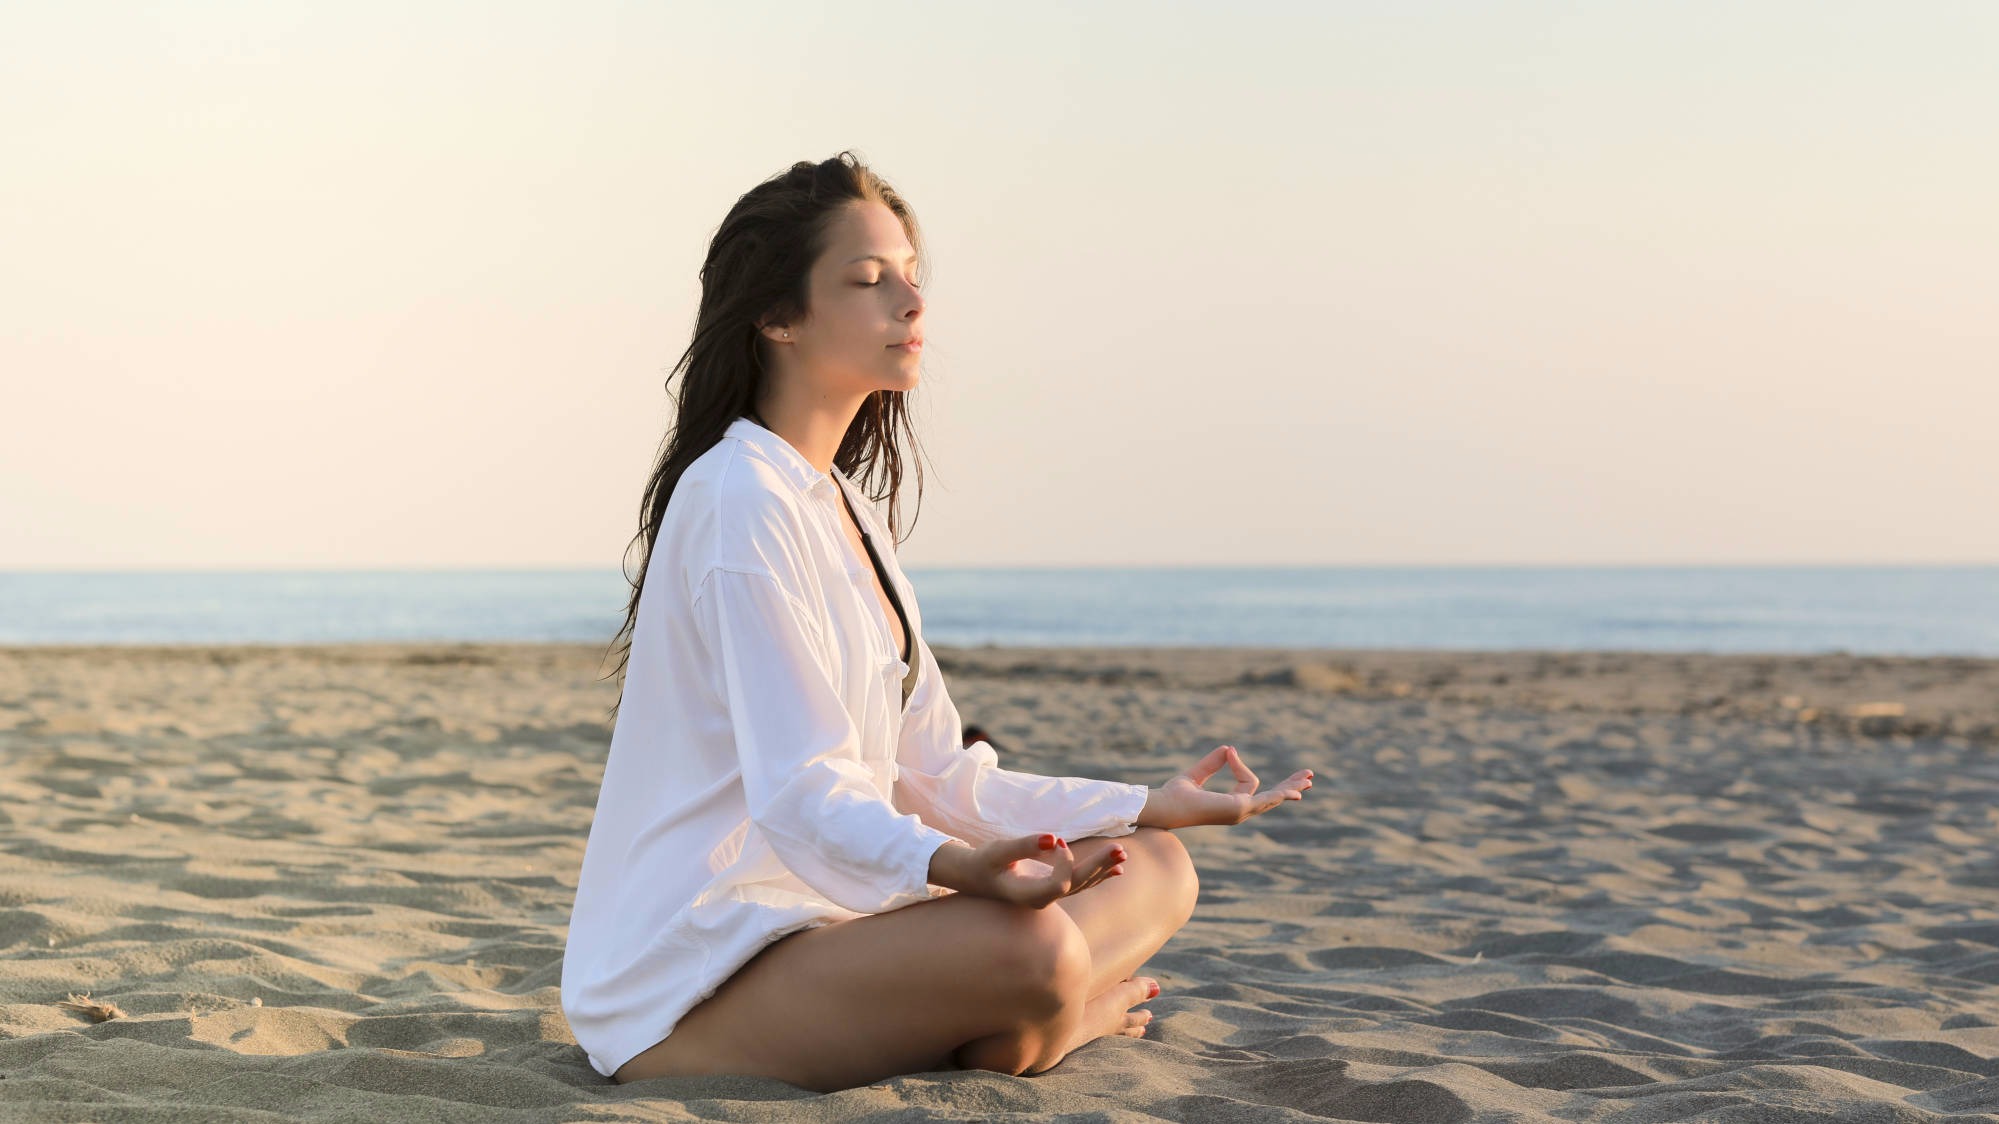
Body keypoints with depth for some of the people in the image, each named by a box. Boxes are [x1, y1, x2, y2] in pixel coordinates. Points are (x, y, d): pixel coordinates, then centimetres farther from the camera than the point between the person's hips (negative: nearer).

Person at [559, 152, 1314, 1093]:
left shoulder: (846, 510, 16)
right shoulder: (739, 501, -15)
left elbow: (939, 779, 15)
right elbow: (801, 792, -25)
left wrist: (1145, 809, 10)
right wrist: (952, 865, -44)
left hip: (818, 920, 10)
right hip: (697, 976, -9)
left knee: (1154, 872, 7)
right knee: (1030, 948, -33)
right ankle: (1023, 1030, -2)